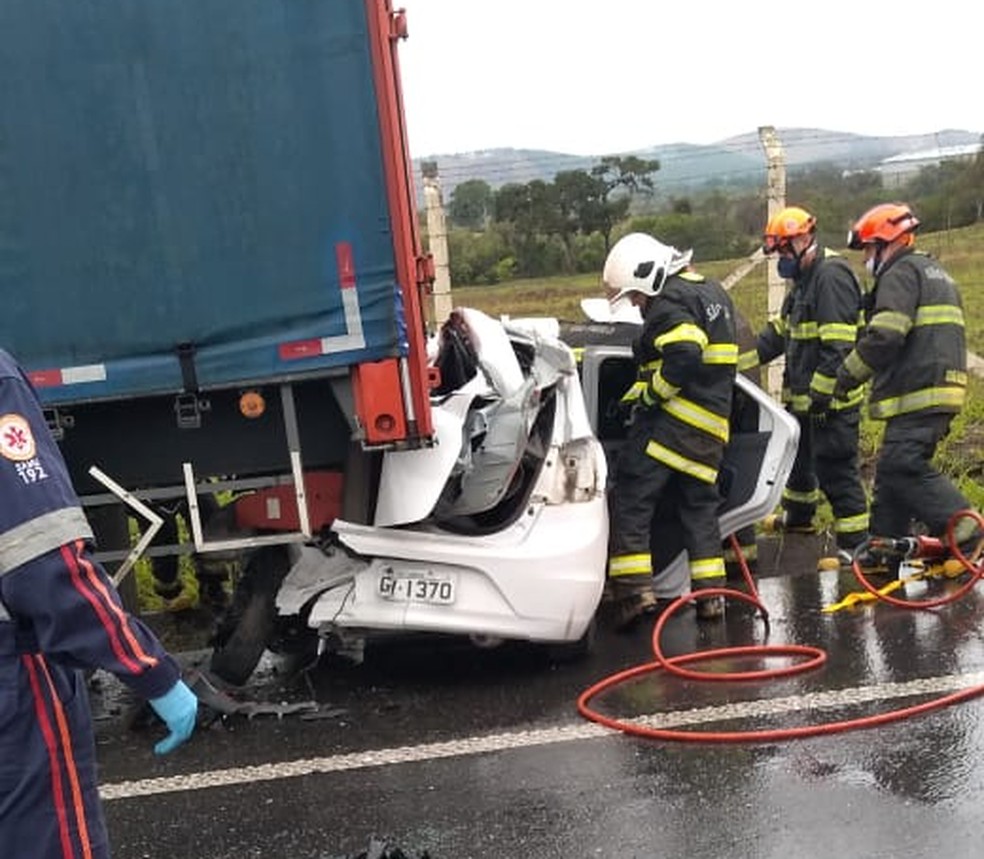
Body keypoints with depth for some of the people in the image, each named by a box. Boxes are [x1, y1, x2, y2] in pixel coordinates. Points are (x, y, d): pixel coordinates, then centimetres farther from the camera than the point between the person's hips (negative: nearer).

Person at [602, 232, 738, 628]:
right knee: (699, 506, 14)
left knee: (630, 500, -6)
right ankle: (711, 593, 14)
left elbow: (683, 357, -24)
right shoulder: (711, 291, 20)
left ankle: (634, 588, -12)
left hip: (672, 418, -9)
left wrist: (647, 394, -14)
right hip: (712, 423, 9)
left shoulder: (671, 299, -10)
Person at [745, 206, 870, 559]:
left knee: (836, 470, -6)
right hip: (805, 396, 11)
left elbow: (839, 347, -25)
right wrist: (735, 361, 13)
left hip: (831, 399, -11)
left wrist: (818, 393, -25)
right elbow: (779, 333, 20)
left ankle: (854, 544, 3)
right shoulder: (803, 279, 15)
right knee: (799, 455, 25)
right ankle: (797, 516, 46)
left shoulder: (832, 276, -19)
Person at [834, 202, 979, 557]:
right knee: (893, 467, 13)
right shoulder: (936, 272, 27)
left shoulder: (901, 274, -7)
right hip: (941, 390, 10)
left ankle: (965, 531, -18)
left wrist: (846, 376, -10)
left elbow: (884, 338, -19)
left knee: (902, 465, -15)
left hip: (918, 393, -10)